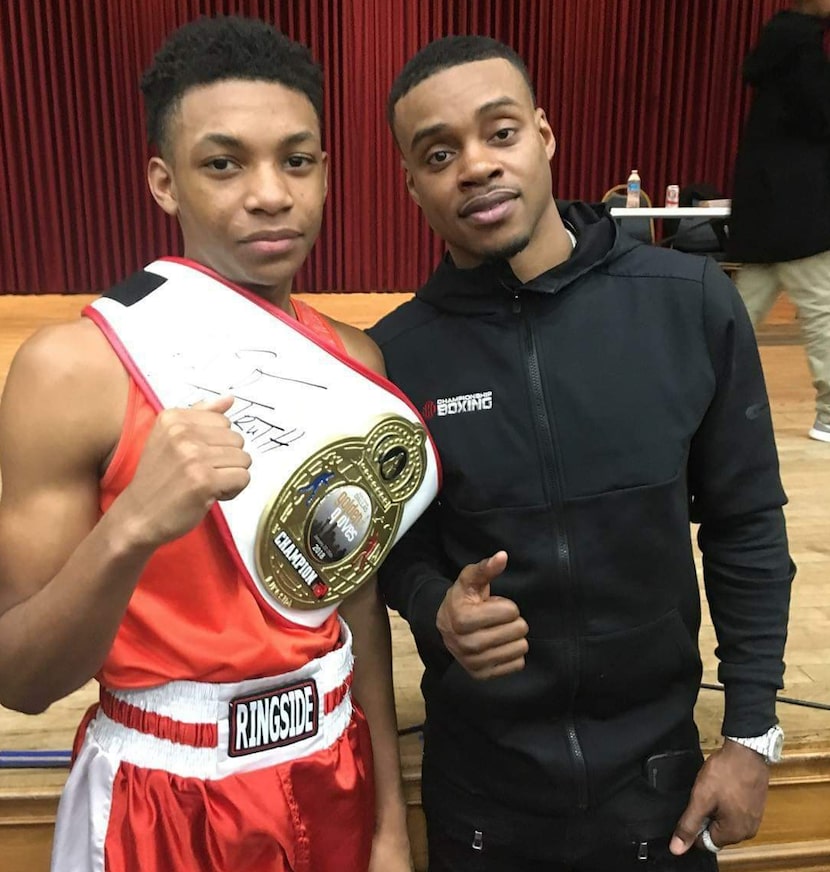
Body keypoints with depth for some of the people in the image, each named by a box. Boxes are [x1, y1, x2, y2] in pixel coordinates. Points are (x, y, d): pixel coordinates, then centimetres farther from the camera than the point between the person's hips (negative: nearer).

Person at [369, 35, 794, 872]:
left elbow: (745, 525, -4)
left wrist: (752, 731, -2)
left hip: (654, 764, 1)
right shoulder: (396, 356, -12)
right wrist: (438, 612, -23)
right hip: (481, 777, 0)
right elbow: (399, 550, -1)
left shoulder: (692, 304, -13)